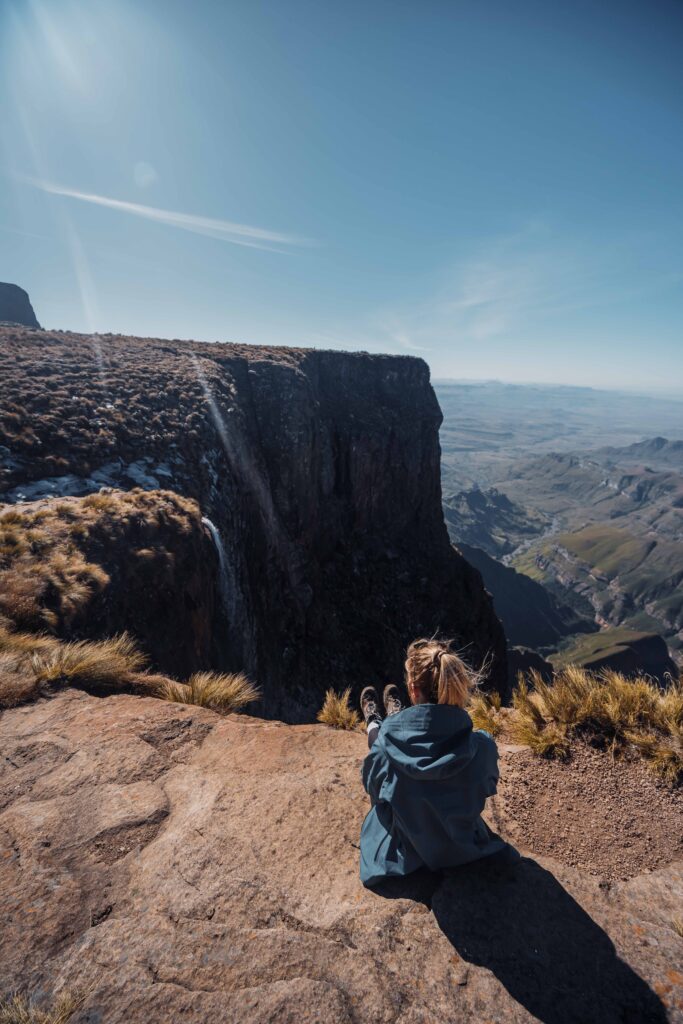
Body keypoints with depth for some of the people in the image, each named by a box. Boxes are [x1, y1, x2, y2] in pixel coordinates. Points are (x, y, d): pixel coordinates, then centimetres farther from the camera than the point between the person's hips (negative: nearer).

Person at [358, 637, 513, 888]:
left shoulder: (389, 742, -35)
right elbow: (487, 788, -7)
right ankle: (395, 720, 55)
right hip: (463, 846, 2)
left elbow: (372, 784, -12)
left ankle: (373, 724, 56)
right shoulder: (482, 745, -31)